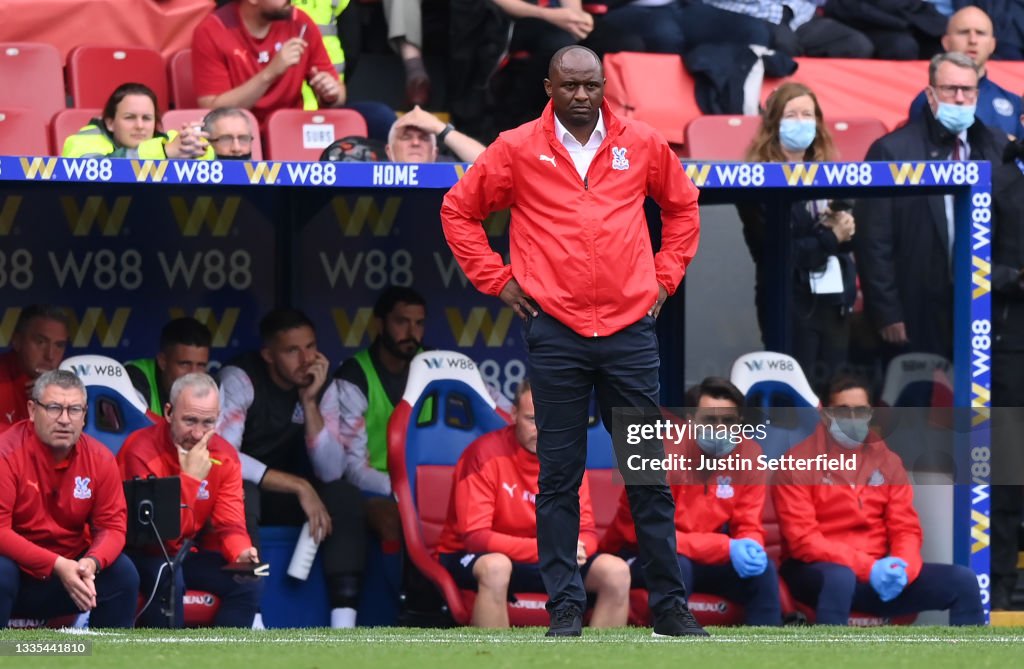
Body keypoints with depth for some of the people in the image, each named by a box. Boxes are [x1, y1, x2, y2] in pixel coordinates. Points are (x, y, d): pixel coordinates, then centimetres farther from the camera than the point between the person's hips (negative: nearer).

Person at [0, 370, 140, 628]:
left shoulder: (100, 459, -4)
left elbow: (112, 526, -3)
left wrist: (91, 563, -27)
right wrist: (57, 565, -30)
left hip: (70, 570, 5)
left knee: (124, 574, -16)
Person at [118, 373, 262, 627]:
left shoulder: (224, 456, -3)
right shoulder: (141, 451, -24)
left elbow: (229, 524, -5)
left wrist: (241, 553, -28)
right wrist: (190, 477, -32)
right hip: (142, 555, -6)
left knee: (249, 582, -15)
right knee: (168, 578, -36)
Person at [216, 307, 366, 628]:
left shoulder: (323, 387, -6)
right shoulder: (239, 379, -20)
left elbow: (331, 471, -16)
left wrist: (310, 401, -26)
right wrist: (298, 486, -32)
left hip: (286, 495, 5)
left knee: (346, 496, -20)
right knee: (241, 493, -38)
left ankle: (344, 624, -26)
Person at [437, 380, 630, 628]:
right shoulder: (486, 454, -20)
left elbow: (586, 533, -3)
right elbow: (474, 536, -26)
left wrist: (575, 548, -30)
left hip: (542, 562, 6)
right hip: (474, 559, -6)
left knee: (616, 572, -13)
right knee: (495, 567, -41)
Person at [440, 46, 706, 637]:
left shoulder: (642, 145, 6)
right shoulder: (517, 150, 1)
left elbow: (682, 205, 22)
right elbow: (459, 210, 11)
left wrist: (667, 276, 12)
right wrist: (497, 279, 5)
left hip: (631, 328, 1)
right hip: (555, 334, -1)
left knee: (649, 474, 4)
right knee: (559, 476, 1)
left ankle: (670, 603, 9)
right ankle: (565, 605, 4)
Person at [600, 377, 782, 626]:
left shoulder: (748, 454, -8)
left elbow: (748, 527, -3)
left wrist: (750, 546, -30)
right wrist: (727, 548, -36)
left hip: (702, 559, 5)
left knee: (761, 568, -19)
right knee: (676, 564, -36)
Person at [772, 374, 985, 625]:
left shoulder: (887, 462, 12)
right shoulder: (798, 464, -5)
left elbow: (906, 529, 10)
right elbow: (802, 539, -14)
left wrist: (902, 568, -15)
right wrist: (867, 568, -24)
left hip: (877, 573, 6)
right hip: (817, 571, -6)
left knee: (962, 581, -9)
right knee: (840, 578, -42)